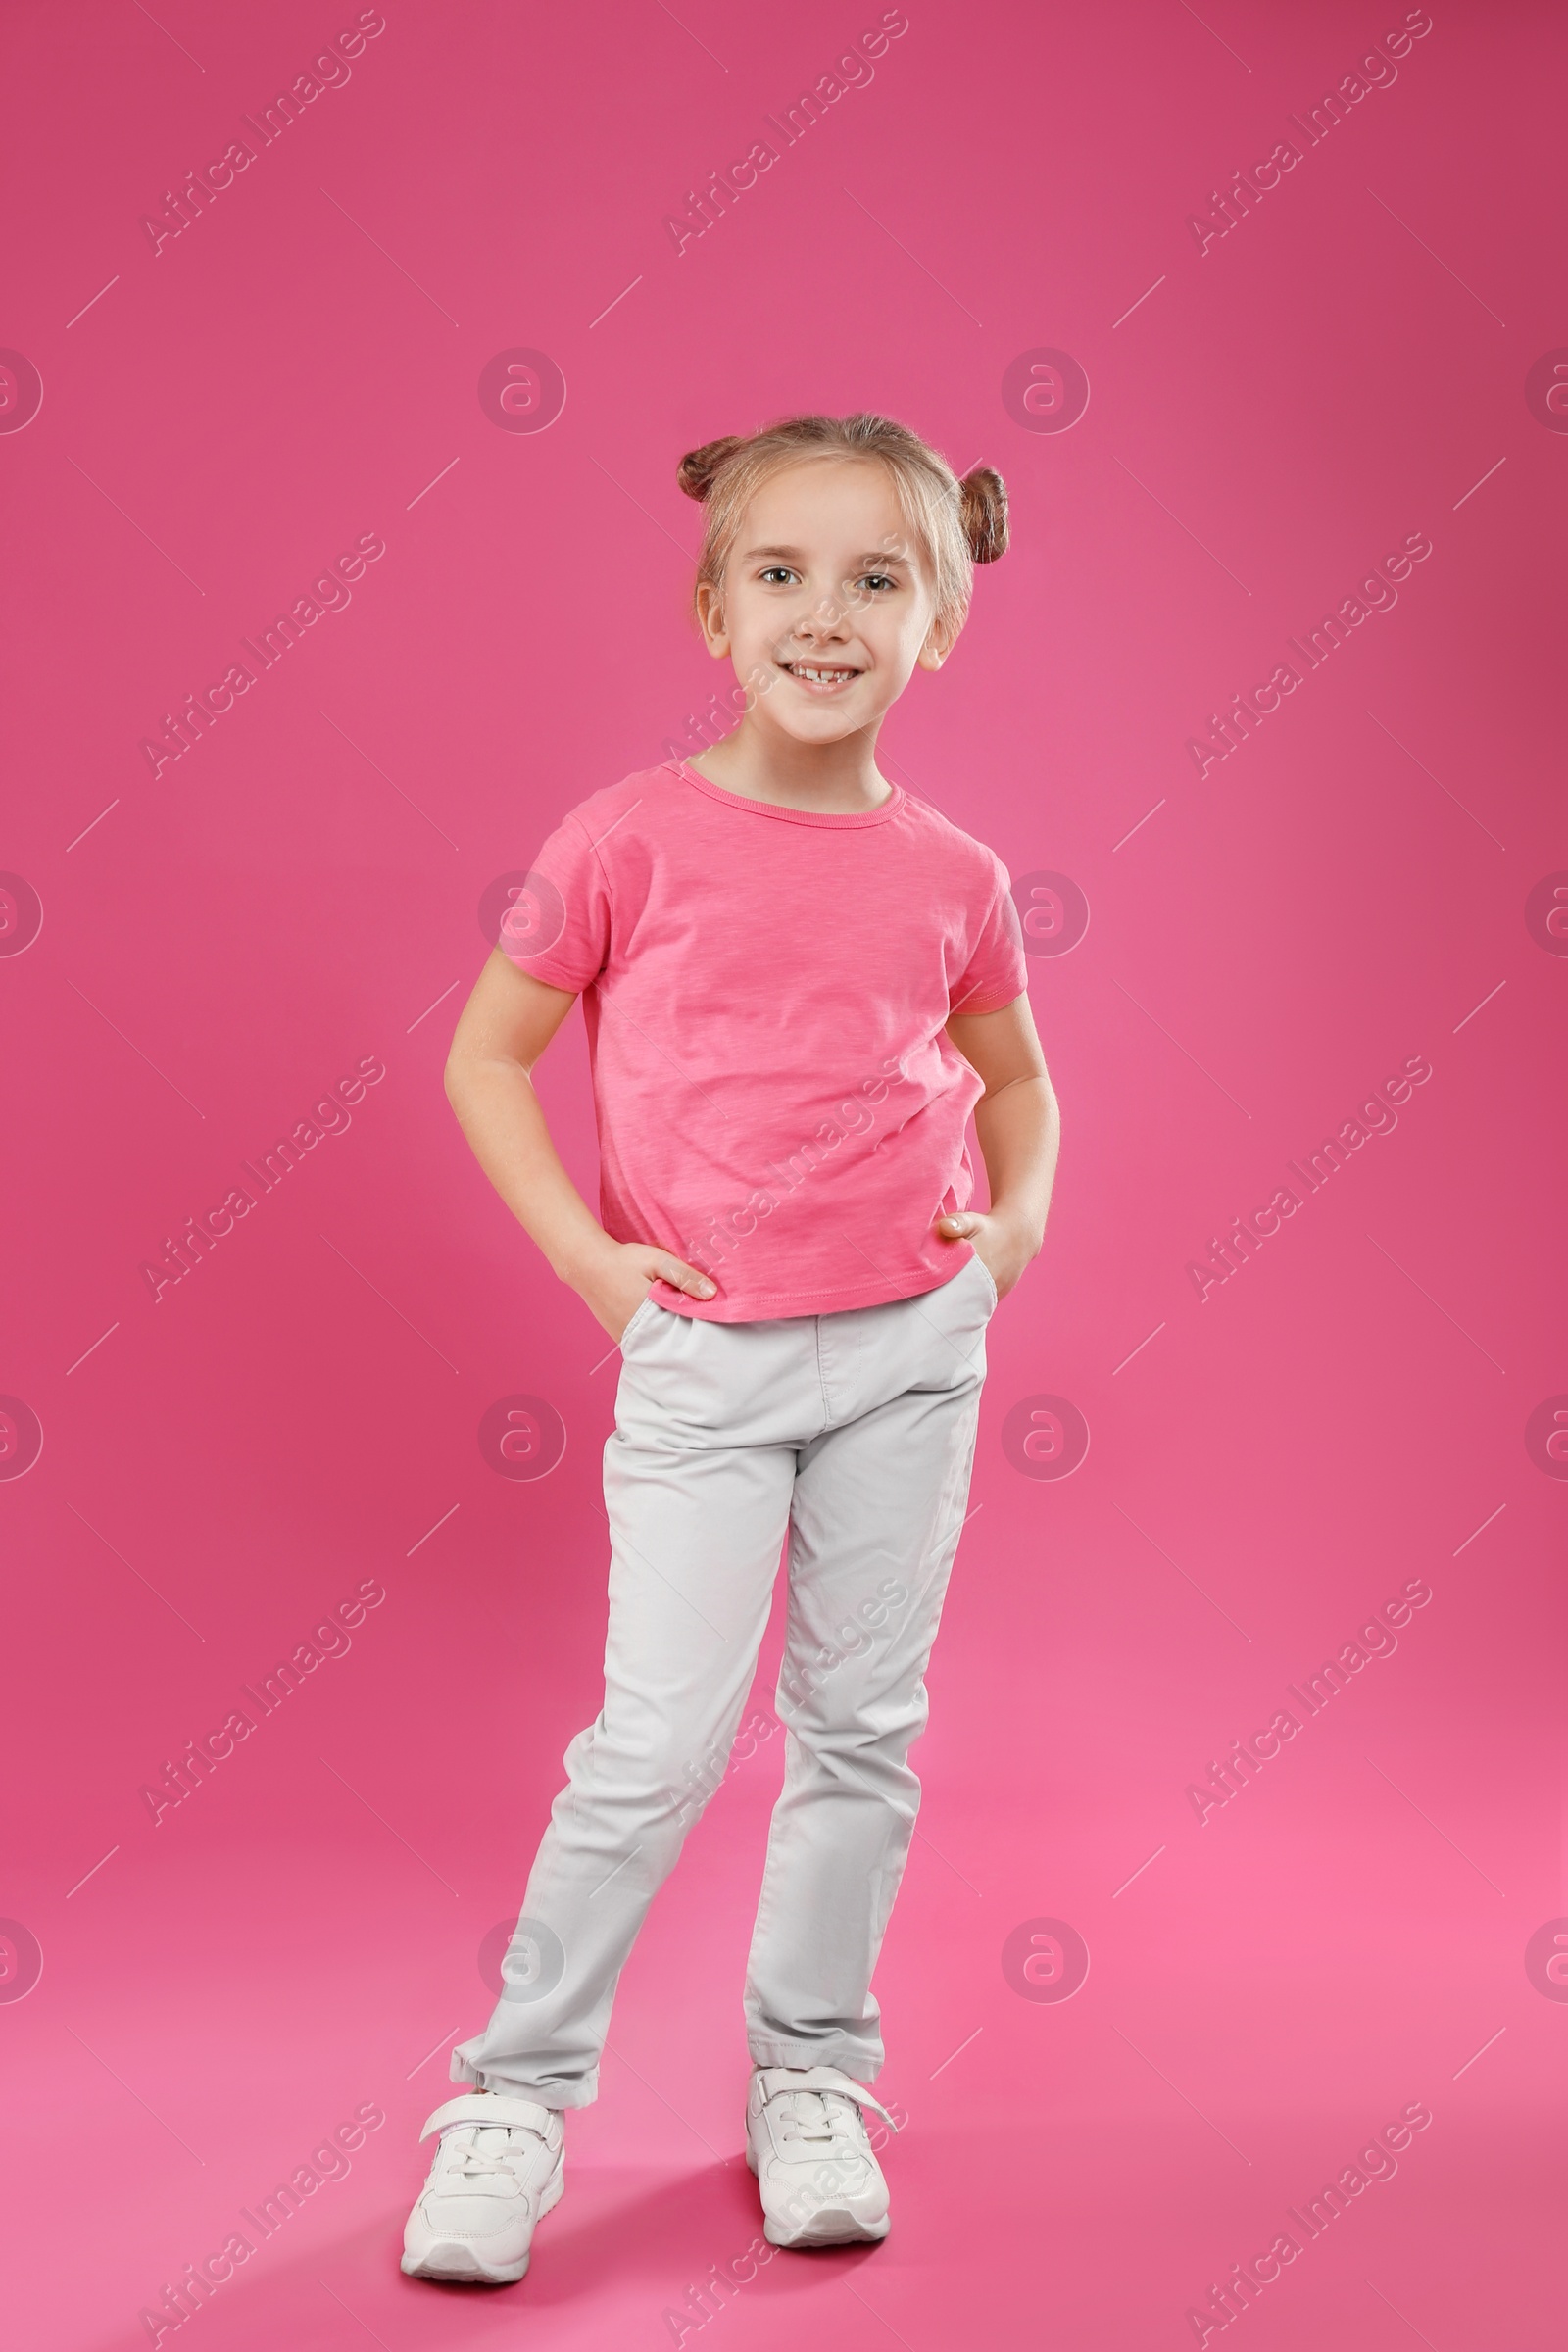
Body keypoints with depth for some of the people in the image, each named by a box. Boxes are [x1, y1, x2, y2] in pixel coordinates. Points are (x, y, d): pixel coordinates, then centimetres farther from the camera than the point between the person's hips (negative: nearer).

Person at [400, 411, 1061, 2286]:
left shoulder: (950, 878, 3)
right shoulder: (629, 842, -5)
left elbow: (1015, 1073, 20)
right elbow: (483, 1055, 2)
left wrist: (1021, 1212, 2)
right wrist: (583, 1251, -7)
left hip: (911, 1343, 3)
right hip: (702, 1355, -3)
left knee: (863, 1729, 10)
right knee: (662, 1741, -5)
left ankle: (809, 2079, 28)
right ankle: (516, 2091, 16)